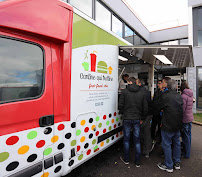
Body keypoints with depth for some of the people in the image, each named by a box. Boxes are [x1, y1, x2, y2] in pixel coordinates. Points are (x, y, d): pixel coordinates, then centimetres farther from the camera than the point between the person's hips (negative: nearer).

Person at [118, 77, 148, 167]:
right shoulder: (141, 93, 2)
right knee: (137, 140, 12)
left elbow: (120, 106, -7)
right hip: (137, 119, 3)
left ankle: (126, 159, 27)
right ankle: (137, 162, 22)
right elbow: (145, 108, 3)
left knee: (126, 139, 12)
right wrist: (141, 117, 16)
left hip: (127, 119, -2)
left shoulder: (124, 92, -8)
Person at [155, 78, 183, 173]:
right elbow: (180, 109, 14)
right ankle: (177, 163, 34)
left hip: (168, 125, -8)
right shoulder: (179, 96, 6)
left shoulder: (164, 96, -19)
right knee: (176, 143, 19)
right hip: (178, 125, 8)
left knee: (166, 144, 6)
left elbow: (157, 108, -10)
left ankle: (169, 166, 18)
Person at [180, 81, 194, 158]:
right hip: (190, 117, 9)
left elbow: (182, 109, -20)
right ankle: (187, 151, 34)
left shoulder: (183, 96, -20)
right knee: (189, 135, 19)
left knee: (185, 136, 3)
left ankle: (186, 154, 16)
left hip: (185, 119, -8)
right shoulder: (191, 95, 6)